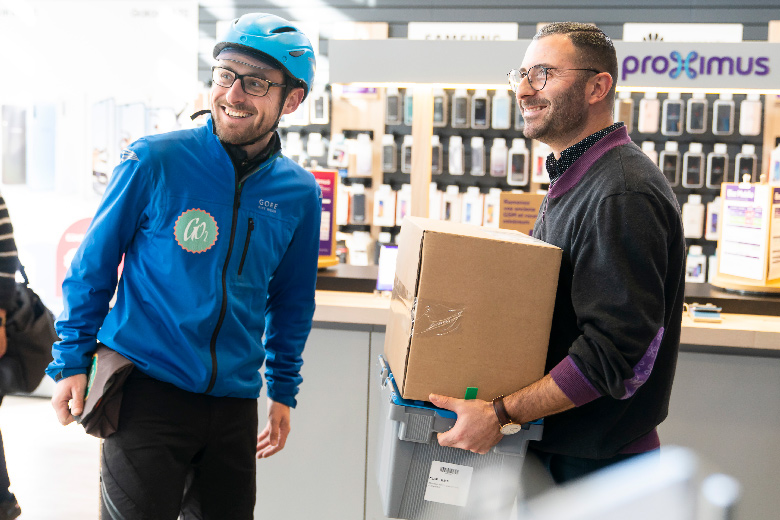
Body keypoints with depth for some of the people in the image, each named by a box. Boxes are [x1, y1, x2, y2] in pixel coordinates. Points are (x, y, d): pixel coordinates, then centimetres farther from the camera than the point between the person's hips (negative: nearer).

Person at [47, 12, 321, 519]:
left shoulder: (300, 193, 1)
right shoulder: (154, 162, -9)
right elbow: (94, 265, -1)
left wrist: (283, 391, 15)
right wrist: (72, 360, -1)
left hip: (235, 401, 4)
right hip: (146, 388, -3)